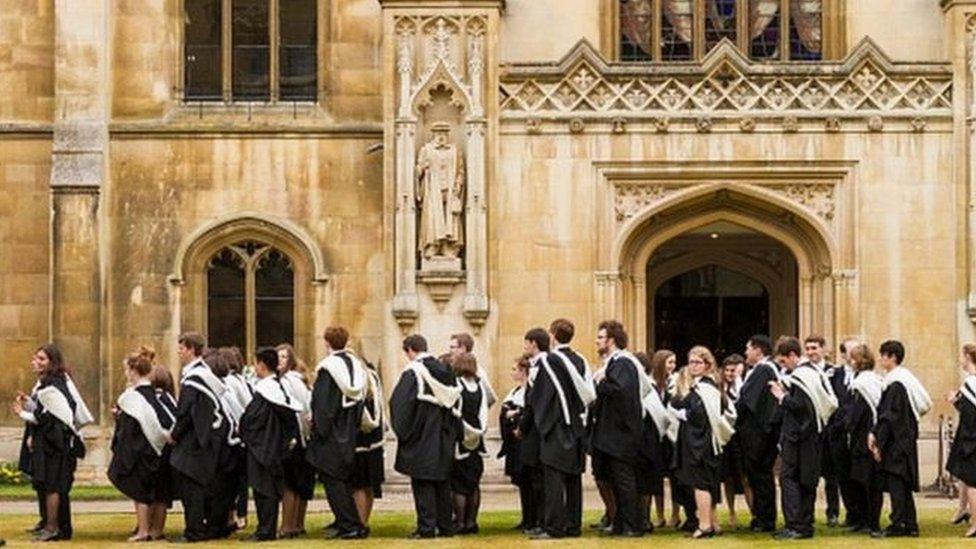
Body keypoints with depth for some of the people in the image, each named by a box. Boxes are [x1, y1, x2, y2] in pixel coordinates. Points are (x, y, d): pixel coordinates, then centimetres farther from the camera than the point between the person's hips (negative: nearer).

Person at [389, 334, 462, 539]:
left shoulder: (413, 372, -12)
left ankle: (427, 526, -4)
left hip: (421, 436, -6)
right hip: (444, 436, 6)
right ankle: (445, 526, 13)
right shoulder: (446, 371, 7)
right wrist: (452, 433, 16)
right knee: (442, 481, 12)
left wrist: (402, 430, -5)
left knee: (423, 483, -1)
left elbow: (399, 403, -16)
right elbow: (456, 403, 11)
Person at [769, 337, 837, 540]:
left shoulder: (799, 376, -17)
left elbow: (799, 405, -25)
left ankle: (795, 526, -11)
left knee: (789, 478, -6)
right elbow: (830, 402, 16)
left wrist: (782, 396, -7)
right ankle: (806, 525, 16)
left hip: (798, 436, -9)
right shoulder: (815, 372, 11)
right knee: (807, 480, 12)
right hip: (813, 434, 9)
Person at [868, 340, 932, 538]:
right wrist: (874, 433, 7)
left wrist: (879, 443, -16)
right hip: (904, 439, 10)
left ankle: (898, 525, -6)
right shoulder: (904, 379, 12)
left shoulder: (895, 384, -17)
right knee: (904, 485, 12)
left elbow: (890, 417, -19)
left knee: (896, 483, -7)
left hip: (897, 441, -10)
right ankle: (910, 525, 16)